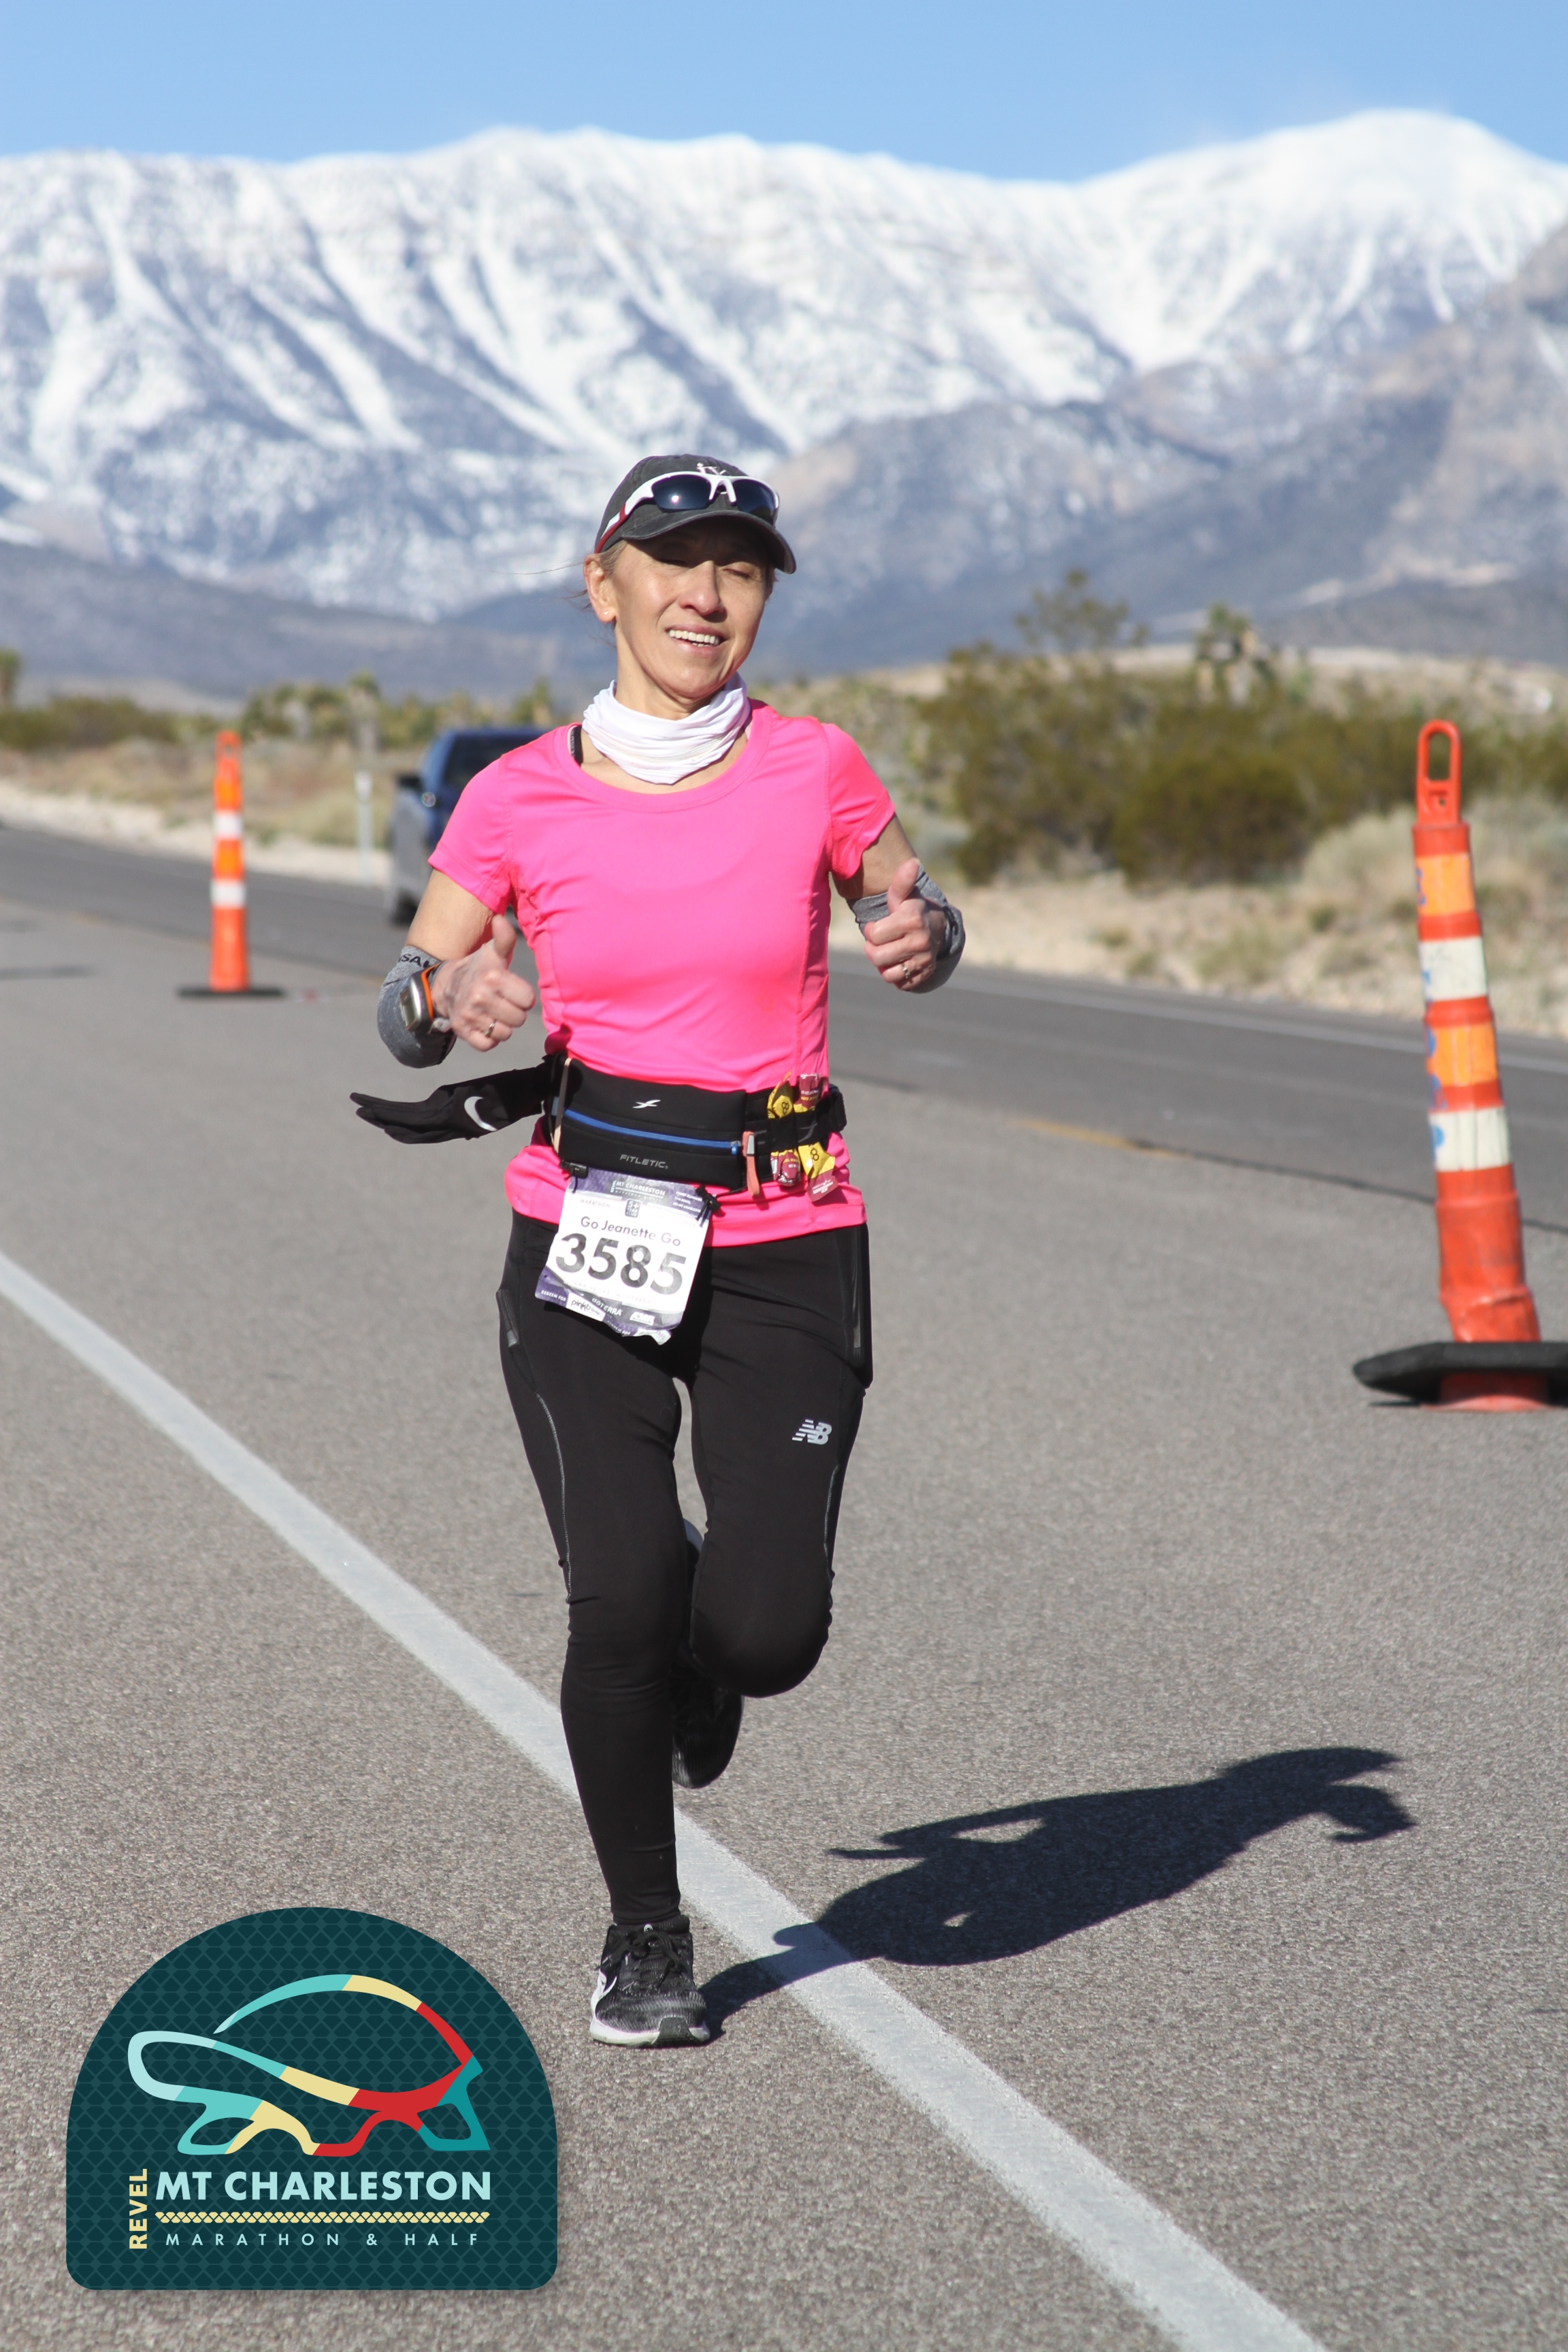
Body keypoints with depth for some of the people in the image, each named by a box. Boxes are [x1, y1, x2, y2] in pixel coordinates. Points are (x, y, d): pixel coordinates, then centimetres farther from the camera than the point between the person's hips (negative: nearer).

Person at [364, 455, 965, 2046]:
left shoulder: (812, 771, 0)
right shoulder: (520, 798, 0)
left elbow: (912, 911, 16)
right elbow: (405, 1010, 5)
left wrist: (923, 937, -8)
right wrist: (451, 993, -18)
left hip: (786, 1246, 0)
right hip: (586, 1242, 0)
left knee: (764, 1633, -10)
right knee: (620, 1604, -11)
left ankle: (700, 1656, 30)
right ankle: (645, 1931, 15)